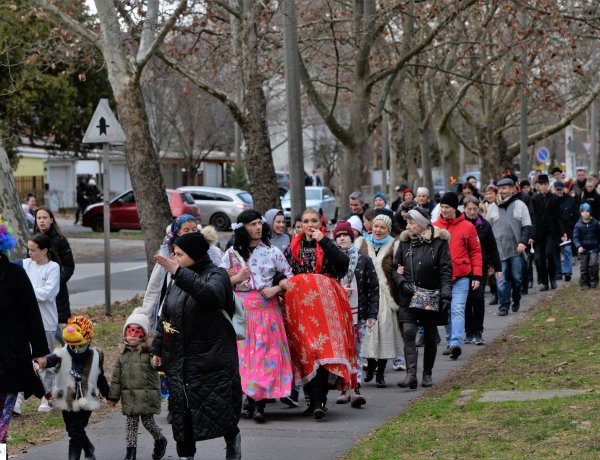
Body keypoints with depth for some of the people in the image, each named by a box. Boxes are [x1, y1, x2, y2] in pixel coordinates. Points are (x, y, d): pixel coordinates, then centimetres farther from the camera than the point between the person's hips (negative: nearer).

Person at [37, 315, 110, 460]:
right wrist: (43, 362, -60)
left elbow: (100, 378, 10)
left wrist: (108, 395, 19)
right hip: (66, 400, 2)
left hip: (85, 401, -2)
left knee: (76, 432, -8)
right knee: (72, 430, 18)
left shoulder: (95, 356, -5)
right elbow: (51, 359, -36)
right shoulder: (62, 354, -13)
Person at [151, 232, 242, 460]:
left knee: (216, 407, -2)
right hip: (179, 359, 6)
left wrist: (179, 273, -37)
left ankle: (232, 439, 26)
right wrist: (156, 349, 14)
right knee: (181, 407, 2)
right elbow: (165, 317, 19)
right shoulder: (177, 281, 12)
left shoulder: (216, 276, -7)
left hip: (211, 358, -5)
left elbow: (212, 294, -32)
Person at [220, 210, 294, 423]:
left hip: (267, 308, 0)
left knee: (266, 353, -8)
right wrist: (236, 279, -8)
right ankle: (252, 400, 4)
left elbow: (290, 276, 9)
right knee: (244, 354, -3)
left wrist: (276, 289, -7)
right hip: (241, 308, 1)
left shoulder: (272, 251, 7)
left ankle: (258, 403, -10)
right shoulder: (232, 253, 7)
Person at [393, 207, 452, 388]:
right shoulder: (405, 242, 5)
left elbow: (446, 271, -8)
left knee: (430, 336, 9)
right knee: (409, 333, -14)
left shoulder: (439, 242, -6)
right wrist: (403, 283, -8)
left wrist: (445, 295, -17)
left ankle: (427, 374, 24)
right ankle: (411, 375, -19)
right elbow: (395, 268, 11)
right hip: (408, 298, 2)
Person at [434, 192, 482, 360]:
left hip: (461, 277, -3)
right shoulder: (434, 227, 5)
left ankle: (456, 343, -21)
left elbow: (476, 252, 4)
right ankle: (450, 342, 22)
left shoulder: (467, 227, 0)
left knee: (457, 310, -12)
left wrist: (477, 275, -2)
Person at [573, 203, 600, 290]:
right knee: (584, 267, 4)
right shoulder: (578, 225, -6)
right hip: (583, 249, 0)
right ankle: (584, 284, 15)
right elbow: (575, 237, -9)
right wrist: (578, 247, -25)